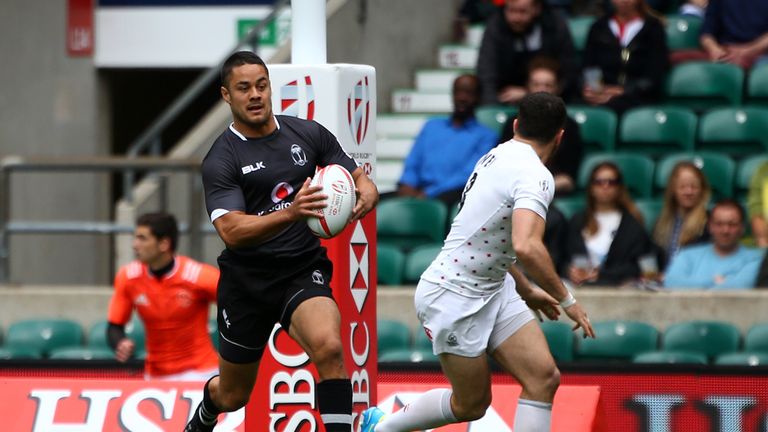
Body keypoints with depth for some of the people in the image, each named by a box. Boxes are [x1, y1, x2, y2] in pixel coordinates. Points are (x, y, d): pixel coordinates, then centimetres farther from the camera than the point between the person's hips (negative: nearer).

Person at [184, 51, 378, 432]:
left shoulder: (309, 134, 1)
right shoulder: (221, 160, -10)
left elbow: (362, 180, 7)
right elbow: (231, 230, -24)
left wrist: (365, 196, -19)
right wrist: (289, 213, -41)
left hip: (304, 271, 1)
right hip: (247, 281, -1)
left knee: (328, 347, -32)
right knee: (233, 397, 15)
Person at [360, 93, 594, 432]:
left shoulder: (497, 157, 7)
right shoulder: (535, 175, -22)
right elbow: (526, 248, -36)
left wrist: (527, 291, 32)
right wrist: (567, 300, -24)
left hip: (493, 289, 9)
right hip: (455, 298, -9)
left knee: (544, 378, -2)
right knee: (471, 404, 6)